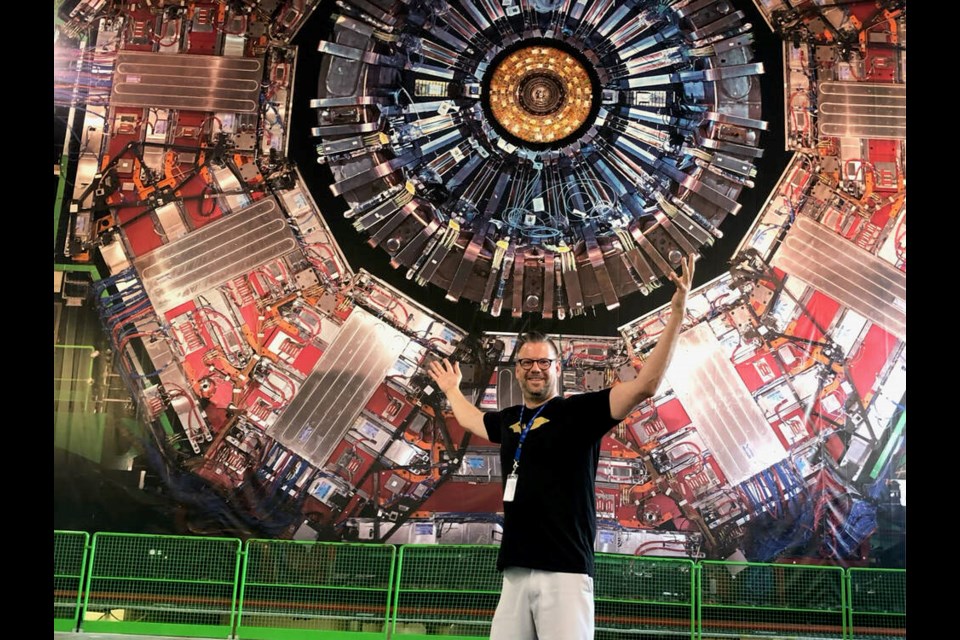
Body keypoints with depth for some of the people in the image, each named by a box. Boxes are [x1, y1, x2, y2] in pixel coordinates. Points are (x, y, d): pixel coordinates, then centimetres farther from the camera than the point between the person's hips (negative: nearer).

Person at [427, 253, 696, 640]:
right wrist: (451, 388, 55)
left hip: (564, 570, -6)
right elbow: (471, 421, 41)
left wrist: (676, 315, -16)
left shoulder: (580, 410, 0)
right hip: (515, 571, 6)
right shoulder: (509, 420, 17)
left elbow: (645, 385, -11)